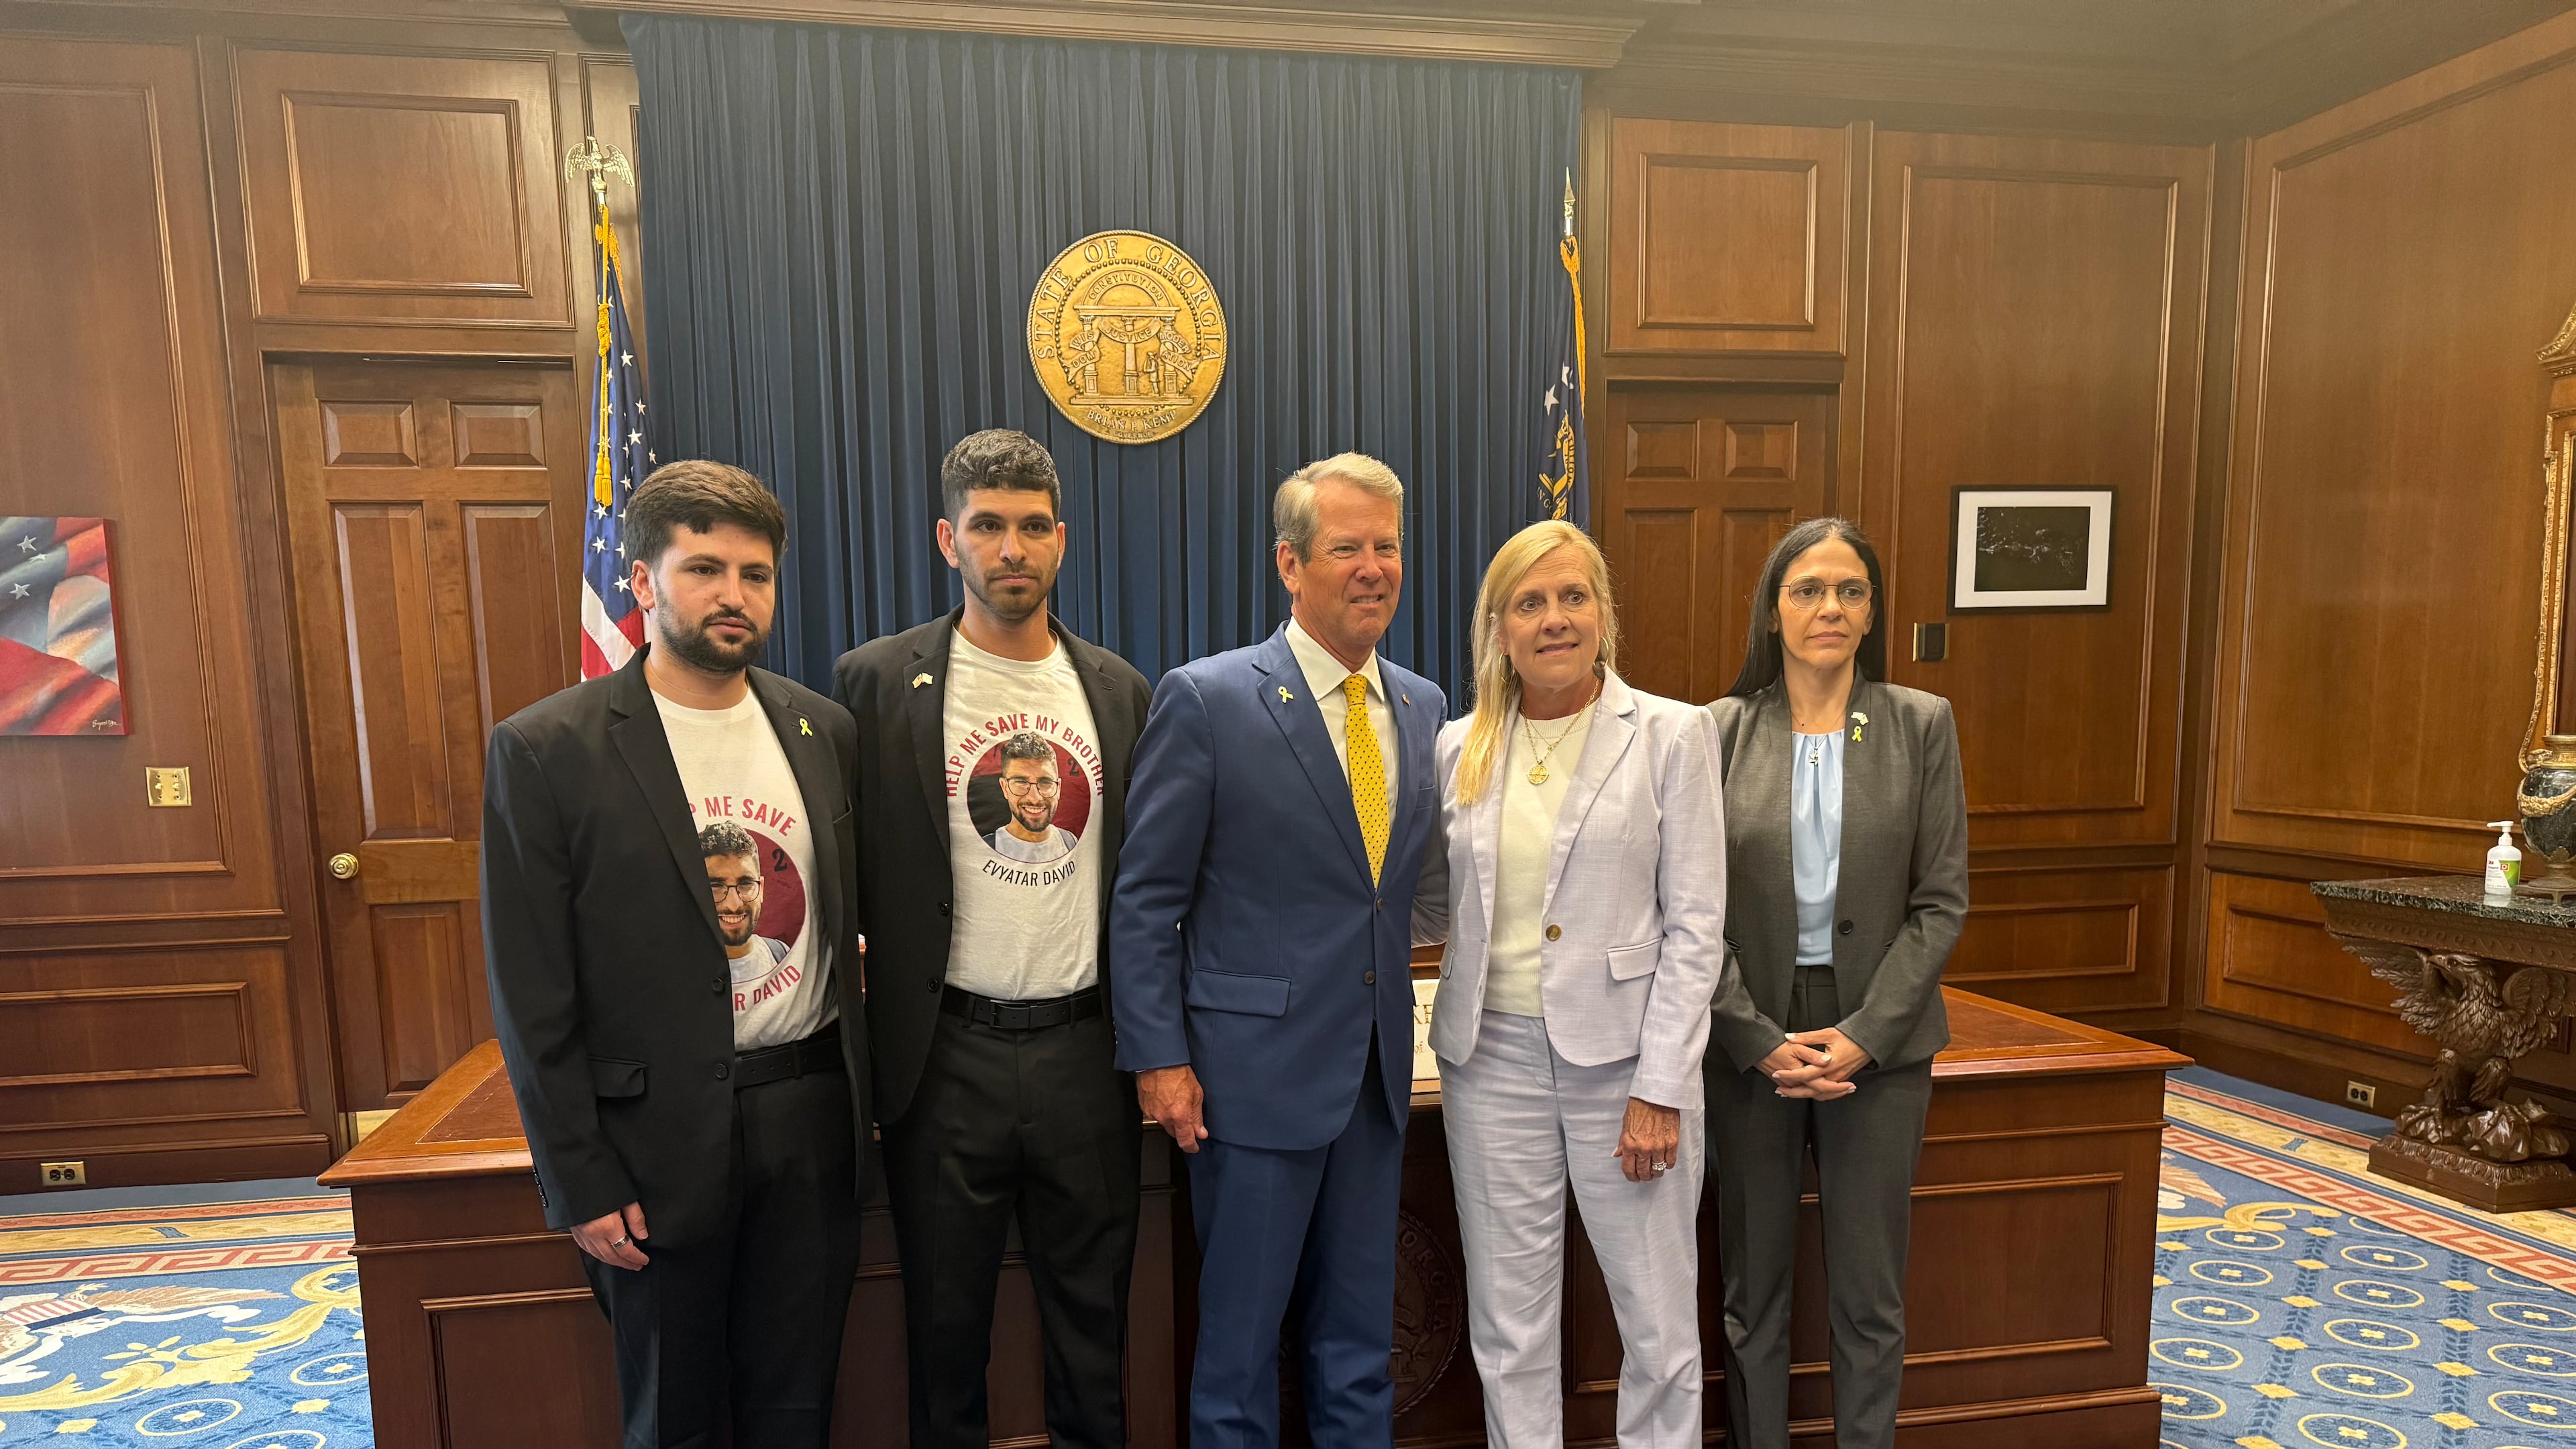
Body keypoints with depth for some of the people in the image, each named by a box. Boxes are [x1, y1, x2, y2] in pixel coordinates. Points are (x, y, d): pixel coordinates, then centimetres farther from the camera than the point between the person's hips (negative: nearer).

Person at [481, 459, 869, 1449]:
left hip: (813, 1117, 4)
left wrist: (857, 1097, 5)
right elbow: (532, 1000, -8)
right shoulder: (544, 751, -10)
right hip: (660, 1141, -3)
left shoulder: (825, 731, 3)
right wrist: (581, 1184, -8)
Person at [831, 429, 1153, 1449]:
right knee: (945, 1320, 16)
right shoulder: (876, 682, -4)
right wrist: (870, 1029, -5)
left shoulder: (1120, 688, 4)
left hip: (1087, 1046, 2)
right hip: (948, 1051, -2)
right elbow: (848, 870, -2)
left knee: (1093, 1311, 18)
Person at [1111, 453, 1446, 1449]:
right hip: (1256, 1067, -5)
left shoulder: (1422, 707, 7)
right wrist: (1159, 1057, -10)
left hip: (1377, 1069, 5)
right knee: (1241, 1340, 11)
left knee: (1359, 1347, 19)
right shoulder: (1205, 700, -10)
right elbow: (1147, 898, -8)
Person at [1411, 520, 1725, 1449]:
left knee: (1660, 1327, 10)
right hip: (1494, 1056, 3)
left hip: (1626, 1056, -2)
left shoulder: (1673, 735, -3)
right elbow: (1435, 910, 10)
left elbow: (1695, 928, -5)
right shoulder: (1459, 748, 5)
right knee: (1509, 1332, 14)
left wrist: (1659, 1091, -10)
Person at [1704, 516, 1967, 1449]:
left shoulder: (1922, 724, 0)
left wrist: (1863, 1034, -10)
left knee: (1869, 1295, 11)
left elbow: (1941, 901, -2)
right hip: (1751, 1042, 0)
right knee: (1754, 1289, 13)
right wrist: (1761, 1040, -11)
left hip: (1880, 1044, 1)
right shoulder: (1720, 730, -3)